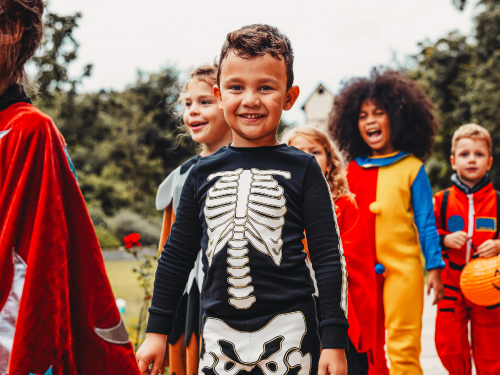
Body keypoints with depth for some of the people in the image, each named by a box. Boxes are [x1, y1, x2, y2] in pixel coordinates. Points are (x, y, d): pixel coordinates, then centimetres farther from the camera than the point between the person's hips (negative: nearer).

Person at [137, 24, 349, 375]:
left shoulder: (301, 169, 0)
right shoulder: (204, 173, 8)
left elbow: (330, 257, 0)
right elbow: (176, 255, 15)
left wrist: (334, 341, -4)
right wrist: (157, 331, 14)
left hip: (288, 332, -3)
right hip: (219, 334, 3)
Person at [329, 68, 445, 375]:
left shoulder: (411, 167, -1)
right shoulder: (354, 170, 7)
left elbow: (426, 221, 1)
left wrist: (435, 267, -3)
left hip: (402, 268, -3)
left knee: (403, 348, -4)